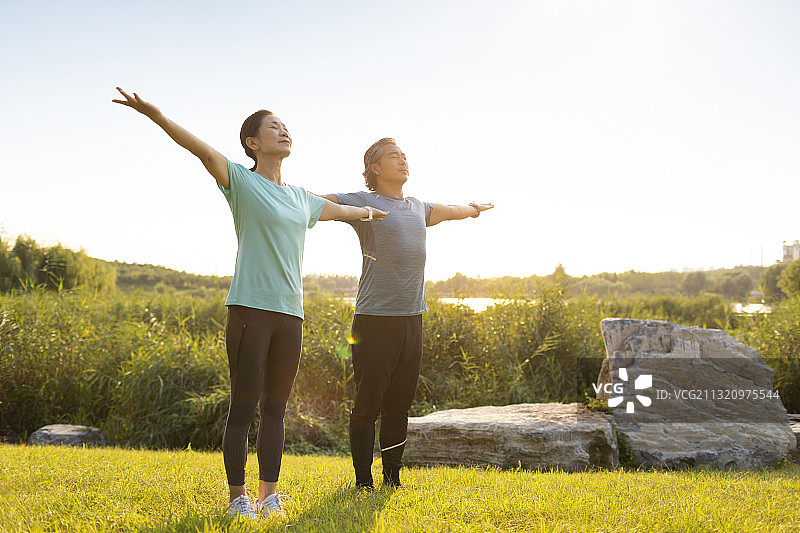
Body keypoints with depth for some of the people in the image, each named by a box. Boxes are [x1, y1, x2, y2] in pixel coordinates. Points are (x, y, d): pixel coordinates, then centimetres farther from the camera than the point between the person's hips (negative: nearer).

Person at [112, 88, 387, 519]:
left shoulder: (300, 197, 19)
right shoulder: (240, 181, 3)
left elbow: (337, 210, 39)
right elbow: (200, 147, -13)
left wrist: (372, 213, 55)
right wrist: (154, 114, -27)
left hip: (289, 312, 5)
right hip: (250, 308, -5)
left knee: (274, 408, 7)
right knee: (243, 406, -3)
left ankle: (268, 495, 14)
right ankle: (237, 496, 8)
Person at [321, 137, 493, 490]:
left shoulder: (418, 208, 18)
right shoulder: (362, 202, -2)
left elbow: (448, 210, 40)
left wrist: (474, 208, 57)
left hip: (412, 318, 6)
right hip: (375, 319, -6)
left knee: (399, 405, 11)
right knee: (367, 405, 0)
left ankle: (392, 478, 21)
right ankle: (363, 481, 11)